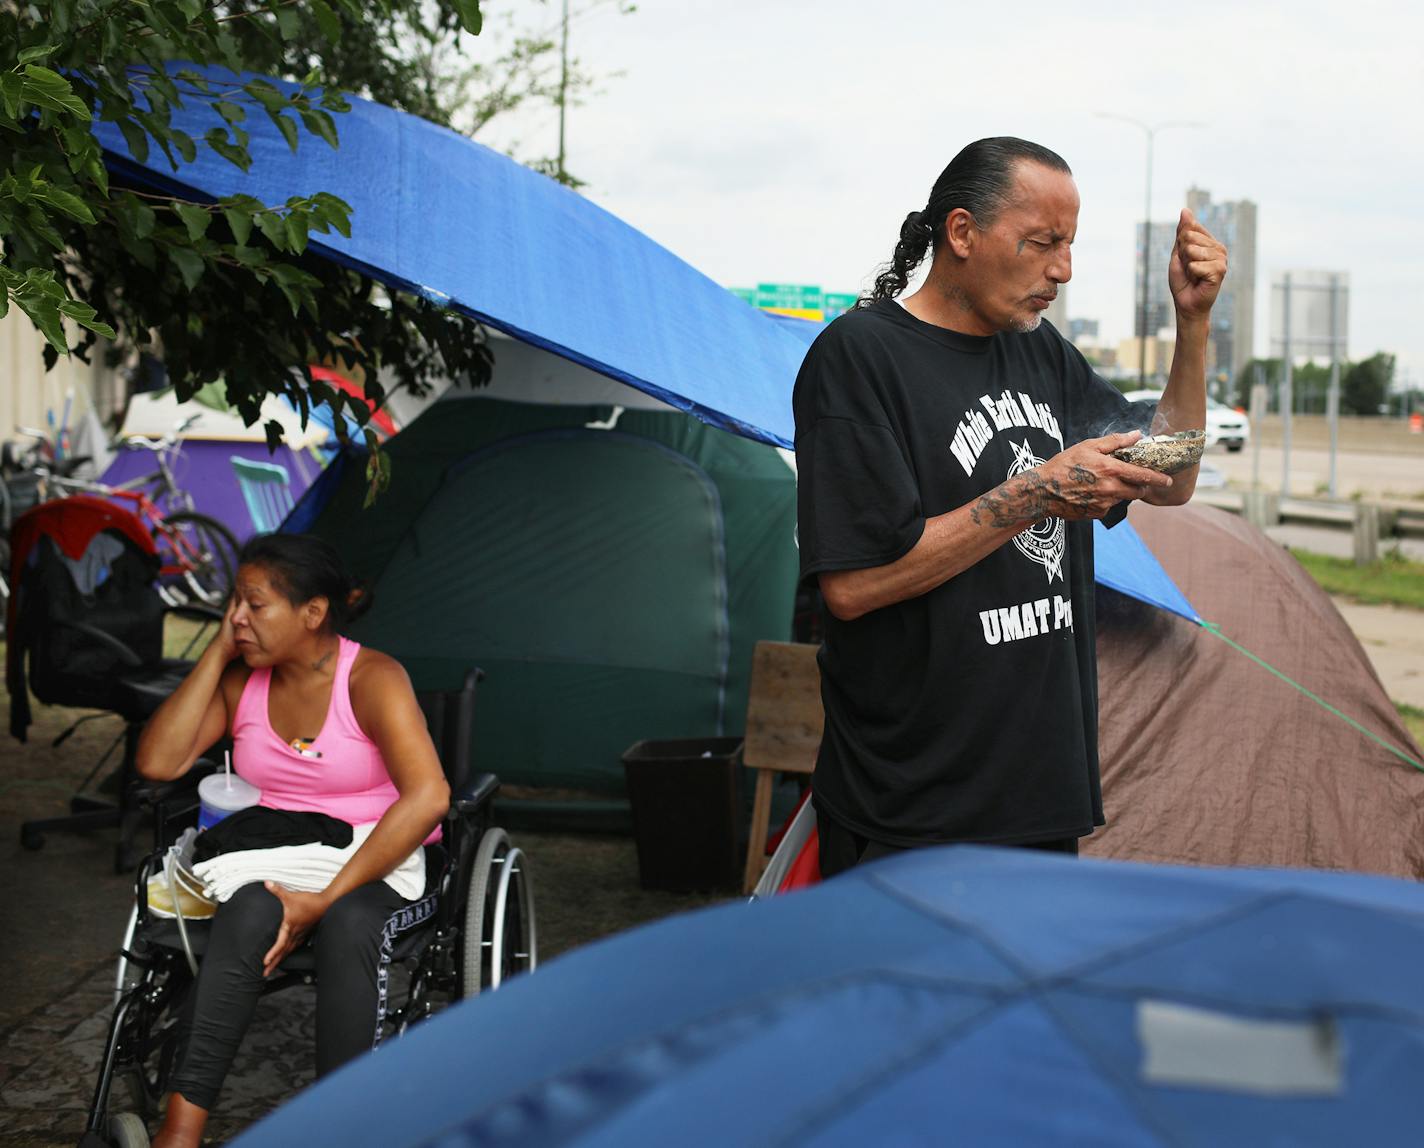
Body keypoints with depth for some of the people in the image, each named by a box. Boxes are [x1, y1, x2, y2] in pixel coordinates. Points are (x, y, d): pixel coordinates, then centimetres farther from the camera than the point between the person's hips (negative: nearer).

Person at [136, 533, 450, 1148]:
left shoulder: (372, 679, -10)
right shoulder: (240, 680, 8)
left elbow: (427, 798, -23)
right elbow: (157, 762, -4)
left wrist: (325, 900, -26)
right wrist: (218, 652, -4)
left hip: (380, 869, -3)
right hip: (269, 873, 3)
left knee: (349, 924, -38)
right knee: (248, 913, -32)